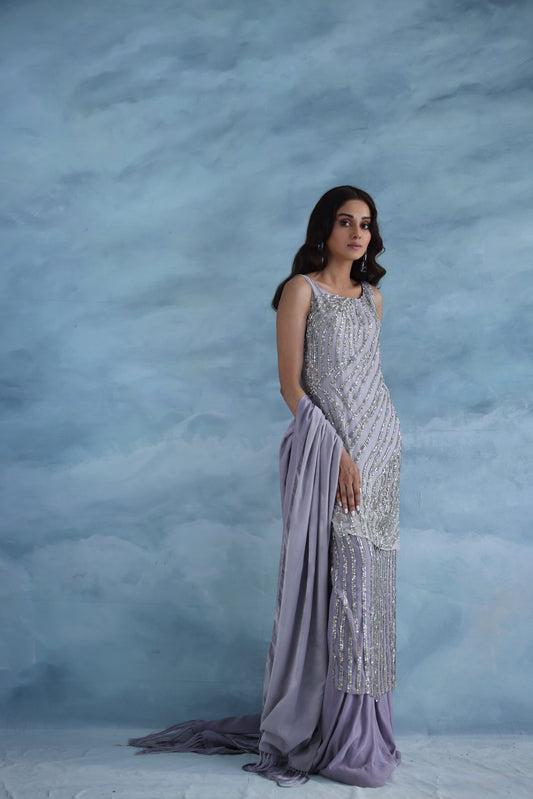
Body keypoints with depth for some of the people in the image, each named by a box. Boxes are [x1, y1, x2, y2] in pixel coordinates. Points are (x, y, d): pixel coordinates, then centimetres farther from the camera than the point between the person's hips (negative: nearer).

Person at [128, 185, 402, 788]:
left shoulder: (371, 296, 16)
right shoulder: (301, 290, -3)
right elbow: (292, 384, -9)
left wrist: (375, 449, 13)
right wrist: (338, 453, -16)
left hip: (379, 446, 6)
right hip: (327, 451, -6)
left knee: (369, 583, 8)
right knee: (337, 582, -7)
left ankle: (365, 730, 17)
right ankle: (336, 740, 2)